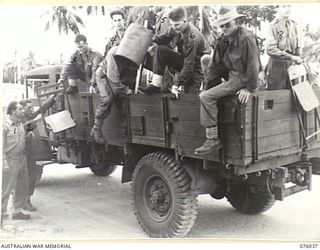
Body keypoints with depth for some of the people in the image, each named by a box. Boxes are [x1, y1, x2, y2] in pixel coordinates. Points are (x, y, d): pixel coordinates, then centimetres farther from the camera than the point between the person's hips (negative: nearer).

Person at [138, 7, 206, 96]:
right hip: (183, 59, 6)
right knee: (160, 49, -16)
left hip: (195, 67, -6)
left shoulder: (193, 38, -30)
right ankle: (156, 85, -16)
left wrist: (176, 85, -27)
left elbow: (189, 65, -29)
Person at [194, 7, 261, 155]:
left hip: (241, 78, -9)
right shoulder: (223, 40, 13)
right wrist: (212, 86, 9)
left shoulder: (247, 38, -12)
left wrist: (250, 88, -20)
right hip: (230, 76, 9)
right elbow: (216, 64, 14)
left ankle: (213, 138, -17)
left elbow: (253, 64, -17)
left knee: (206, 97, -21)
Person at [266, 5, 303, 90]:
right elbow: (271, 50, -19)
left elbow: (298, 47, 15)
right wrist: (291, 57, -21)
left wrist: (298, 60, 3)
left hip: (291, 66, 5)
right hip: (277, 66, -5)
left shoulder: (294, 25, 7)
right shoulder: (274, 26, -10)